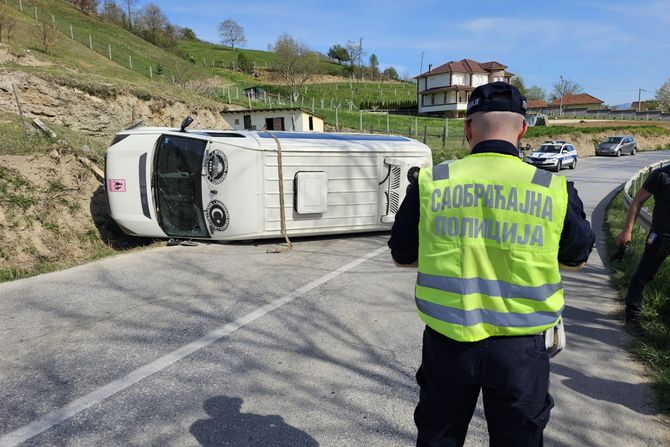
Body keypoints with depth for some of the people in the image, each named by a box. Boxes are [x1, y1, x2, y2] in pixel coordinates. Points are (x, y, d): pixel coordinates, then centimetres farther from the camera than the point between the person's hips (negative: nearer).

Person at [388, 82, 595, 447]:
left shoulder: (430, 183, -10)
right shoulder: (555, 190, -10)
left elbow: (402, 256, 2)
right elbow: (577, 258, 8)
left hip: (447, 342, 0)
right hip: (519, 347, 0)